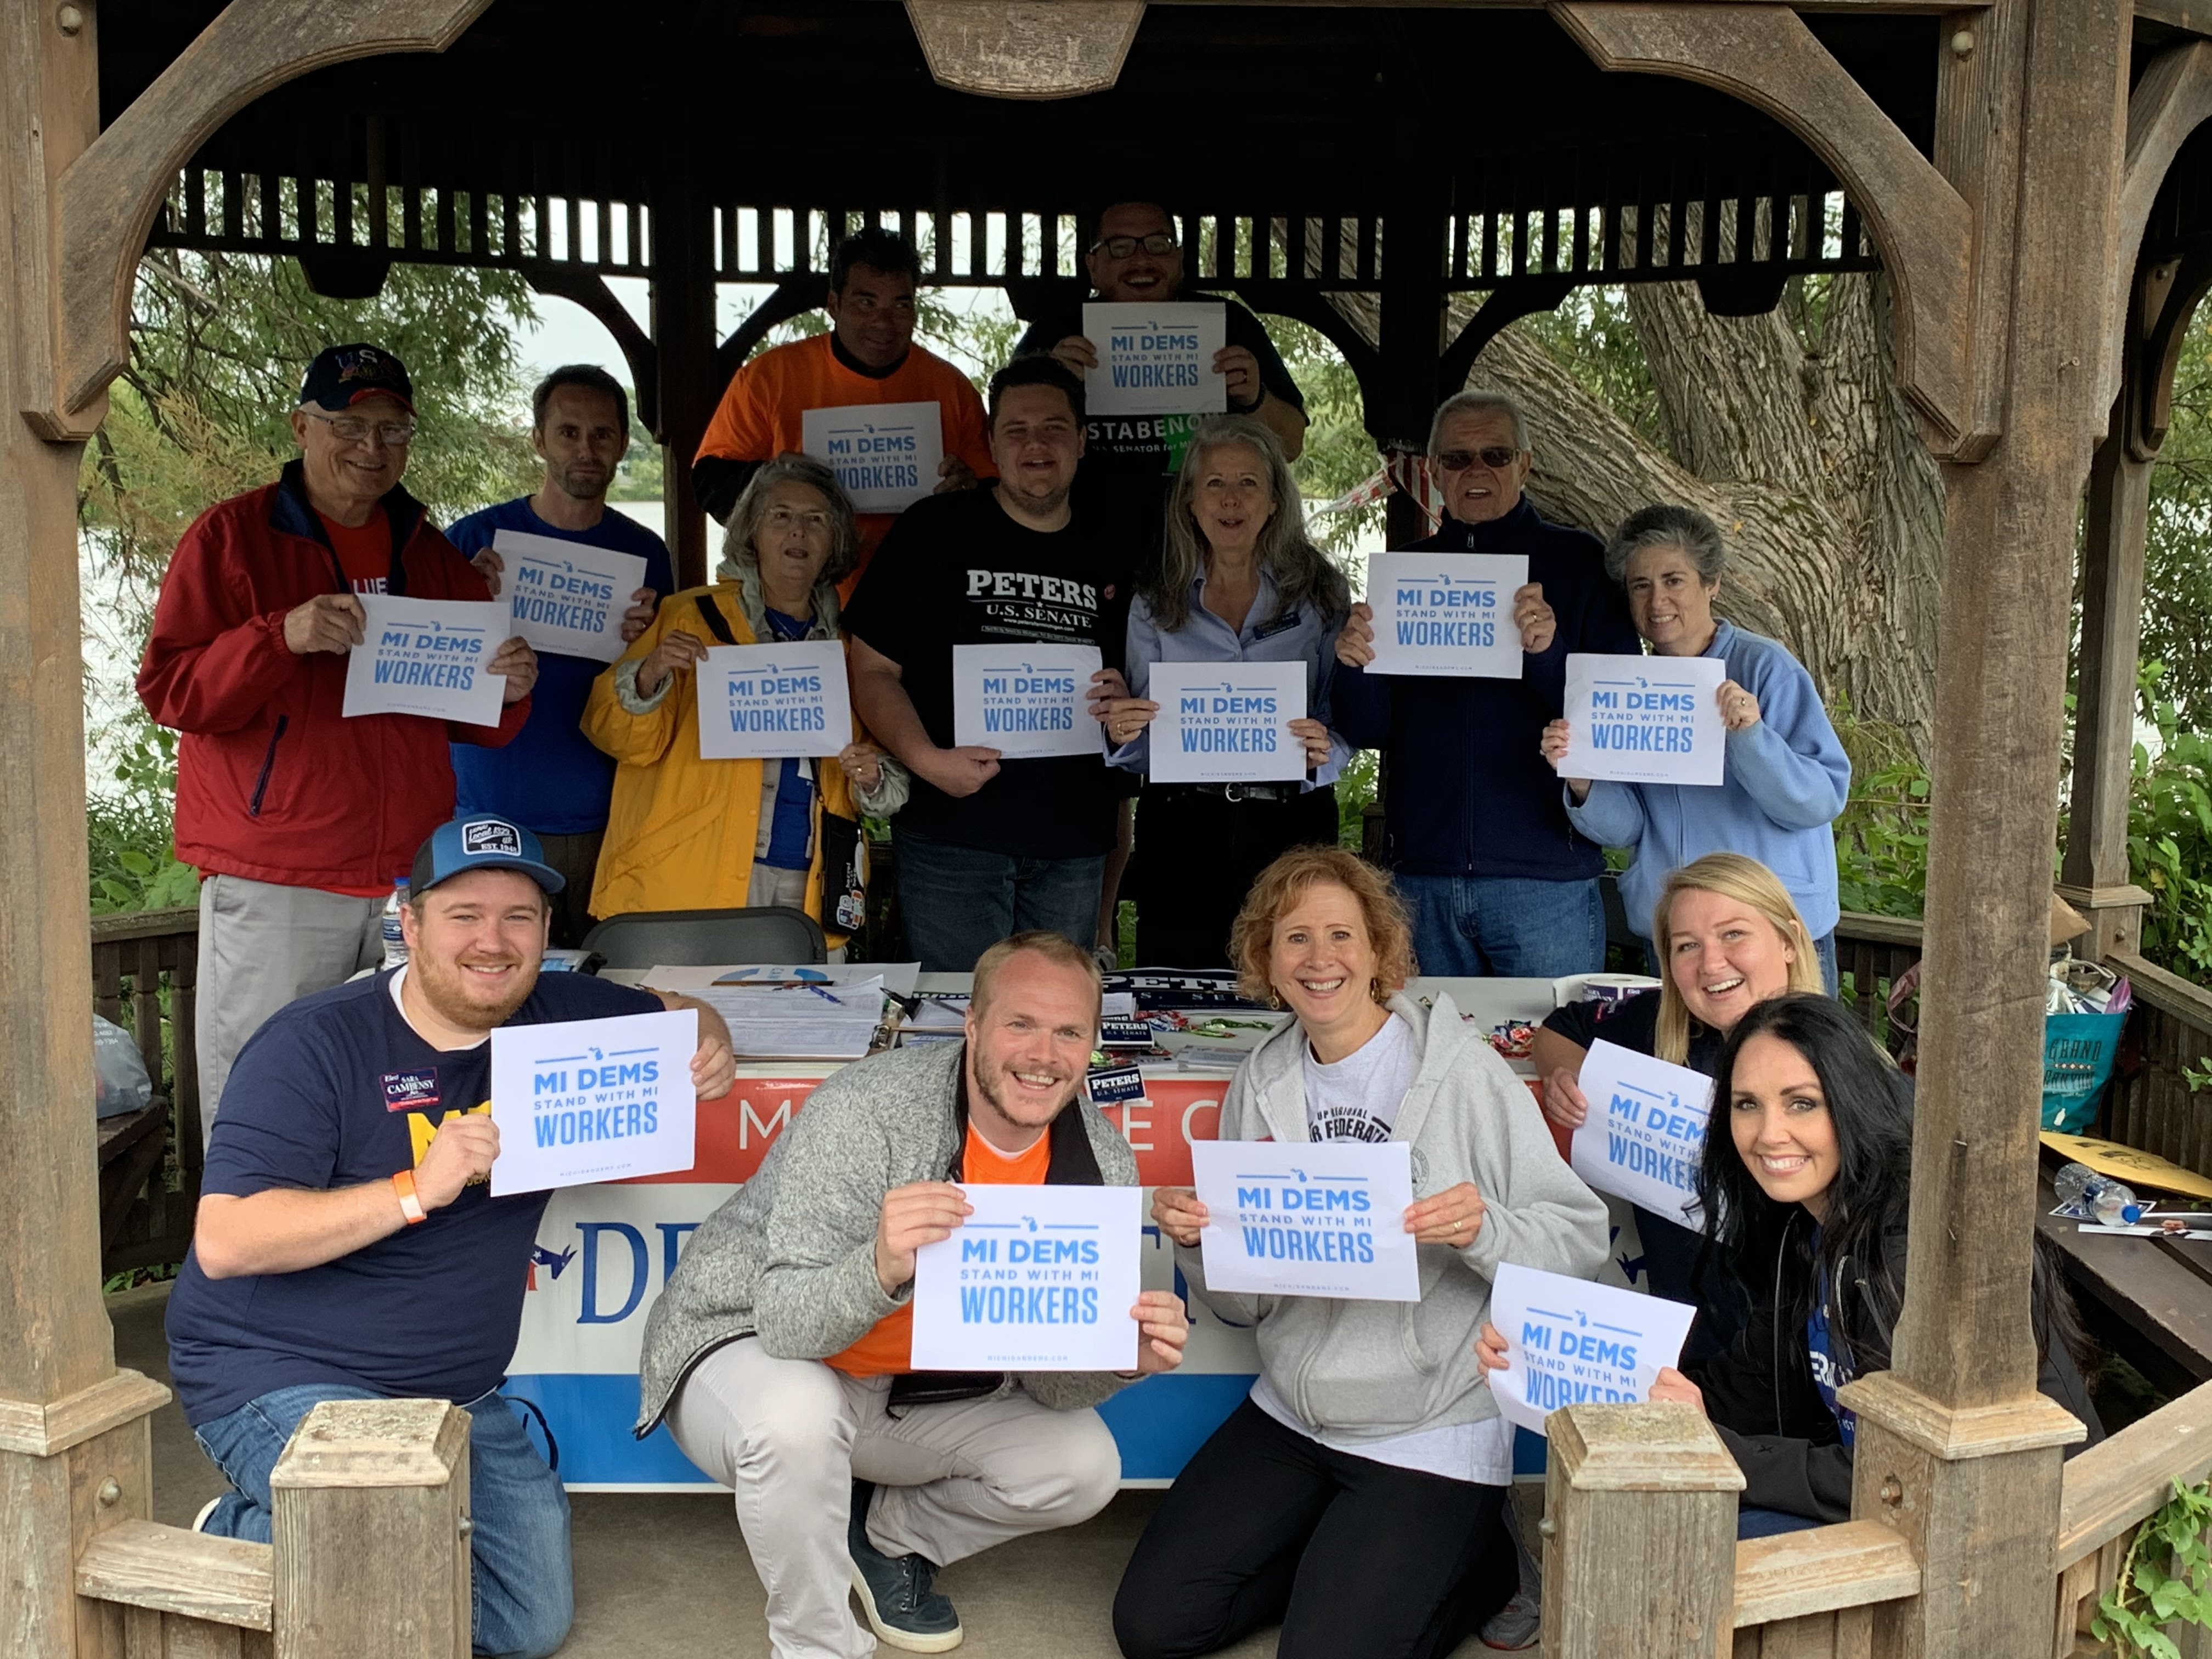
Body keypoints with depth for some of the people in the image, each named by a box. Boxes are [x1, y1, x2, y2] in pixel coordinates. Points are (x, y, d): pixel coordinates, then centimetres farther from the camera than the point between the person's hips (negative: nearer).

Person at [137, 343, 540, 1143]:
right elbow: (168, 689, -5)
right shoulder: (232, 536, 3)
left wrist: (509, 691, -3)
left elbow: (471, 723, 20)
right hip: (274, 887, -4)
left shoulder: (431, 556, 16)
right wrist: (282, 637, -20)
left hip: (412, 882, 4)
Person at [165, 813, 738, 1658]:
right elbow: (224, 1242, -24)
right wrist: (417, 1189, -32)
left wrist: (708, 1049, -9)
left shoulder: (554, 1016, -1)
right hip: (284, 1373, -7)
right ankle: (238, 1541, 1)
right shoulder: (314, 1046, -18)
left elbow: (674, 1014, 17)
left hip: (455, 1388, 7)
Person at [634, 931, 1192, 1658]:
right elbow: (785, 1322, -32)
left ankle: (889, 1535, 18)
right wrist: (881, 1268, -53)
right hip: (748, 1348, -5)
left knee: (1083, 1467, -9)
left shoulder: (1103, 1163, -11)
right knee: (795, 1418, -36)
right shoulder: (866, 1109, -28)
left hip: (917, 1391, 5)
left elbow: (1051, 1383, -7)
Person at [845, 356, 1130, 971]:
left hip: (1074, 842, 3)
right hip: (951, 832, -3)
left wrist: (1127, 705, -4)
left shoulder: (1108, 556, 11)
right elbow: (873, 669, -2)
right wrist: (926, 758, -17)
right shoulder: (935, 529, 1)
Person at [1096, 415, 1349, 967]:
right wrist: (1123, 733, -13)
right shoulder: (1155, 605, 8)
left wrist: (1323, 752, -17)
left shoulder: (1320, 594, 4)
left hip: (1290, 830, -1)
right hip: (1182, 833, 1)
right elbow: (1141, 750, 9)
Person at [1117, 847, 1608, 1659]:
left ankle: (1474, 1560, 14)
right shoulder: (1262, 1087, 3)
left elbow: (1581, 1235, -11)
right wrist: (1197, 1240, -14)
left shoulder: (1462, 1070, -11)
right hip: (1289, 1416, 5)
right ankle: (1333, 1550, 23)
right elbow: (1244, 1303, 7)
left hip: (1431, 1434, -5)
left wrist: (1484, 1230, -30)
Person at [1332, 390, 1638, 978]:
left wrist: (1549, 652, -23)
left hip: (1545, 880, -3)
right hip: (1422, 875, 3)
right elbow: (1366, 731, 9)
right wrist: (1354, 667, -12)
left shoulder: (1578, 562, 2)